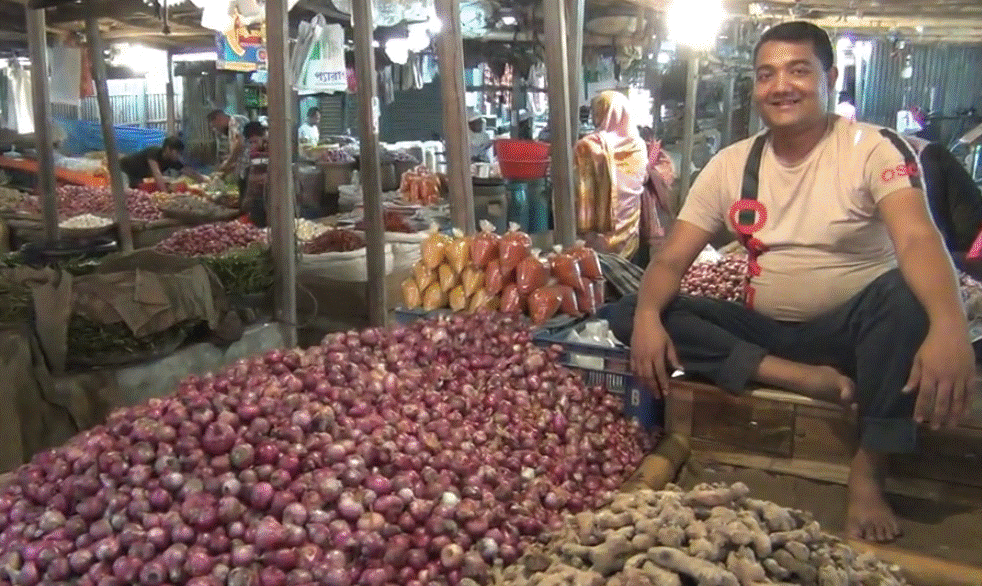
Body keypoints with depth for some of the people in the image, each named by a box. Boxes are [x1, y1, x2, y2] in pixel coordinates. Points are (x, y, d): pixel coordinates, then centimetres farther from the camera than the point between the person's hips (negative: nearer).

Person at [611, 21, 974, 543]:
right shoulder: (731, 165, 1)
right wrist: (648, 317, -27)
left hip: (850, 329, -3)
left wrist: (950, 326, -49)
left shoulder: (874, 148, -11)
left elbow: (918, 239, -29)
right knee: (628, 314, -15)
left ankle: (868, 471, -21)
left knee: (909, 295, -37)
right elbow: (671, 259, -4)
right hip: (765, 331, 4)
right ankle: (803, 379, -22)